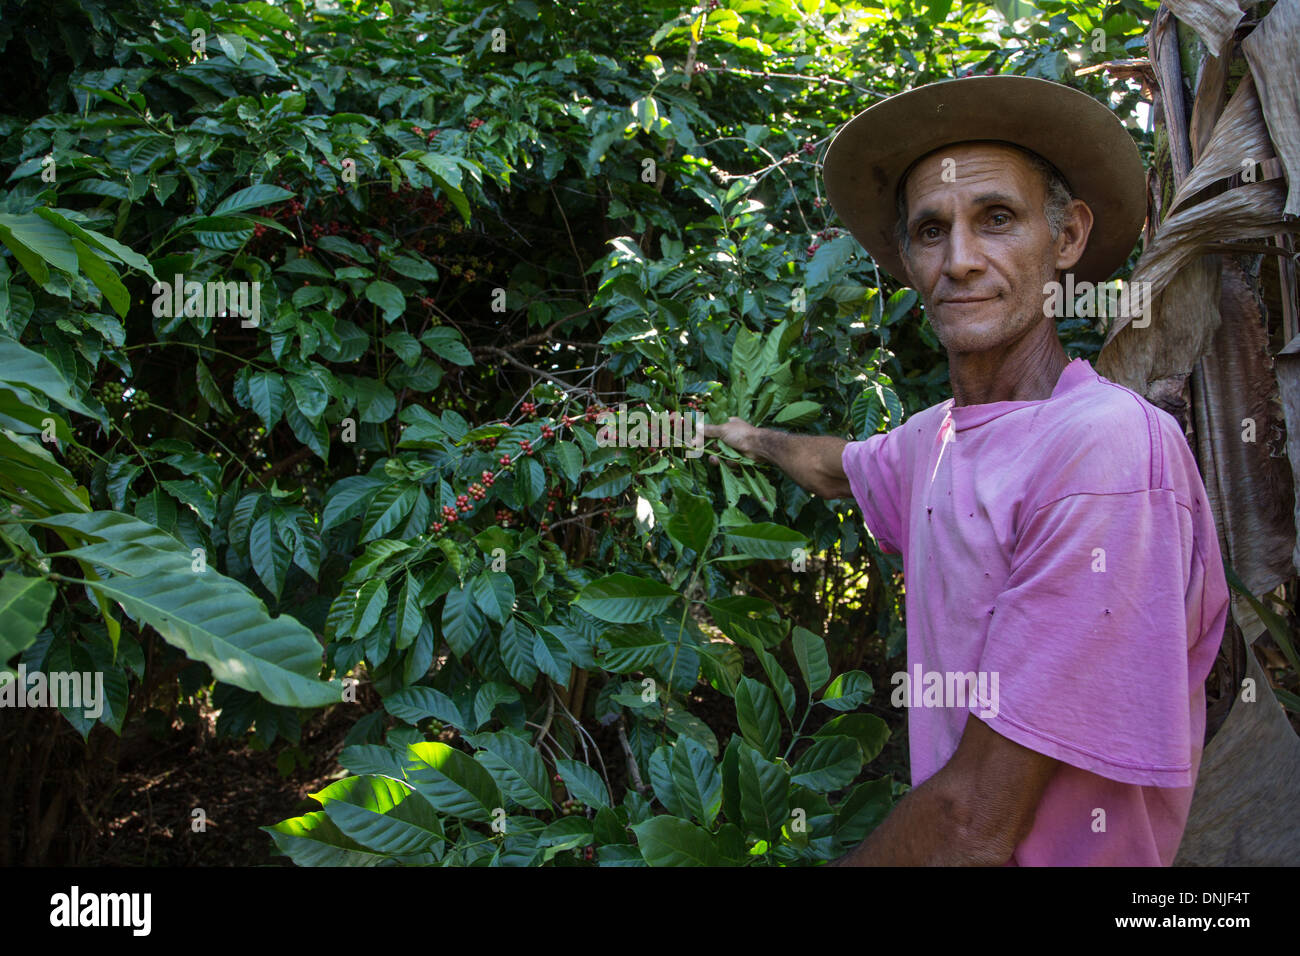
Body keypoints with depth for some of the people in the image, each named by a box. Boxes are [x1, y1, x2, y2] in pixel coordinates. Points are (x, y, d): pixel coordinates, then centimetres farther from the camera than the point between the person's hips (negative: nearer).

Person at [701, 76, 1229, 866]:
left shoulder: (1113, 451, -25)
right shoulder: (935, 436, 1)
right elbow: (839, 469, 25)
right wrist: (753, 437, 41)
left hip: (1058, 855, -6)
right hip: (942, 826, 6)